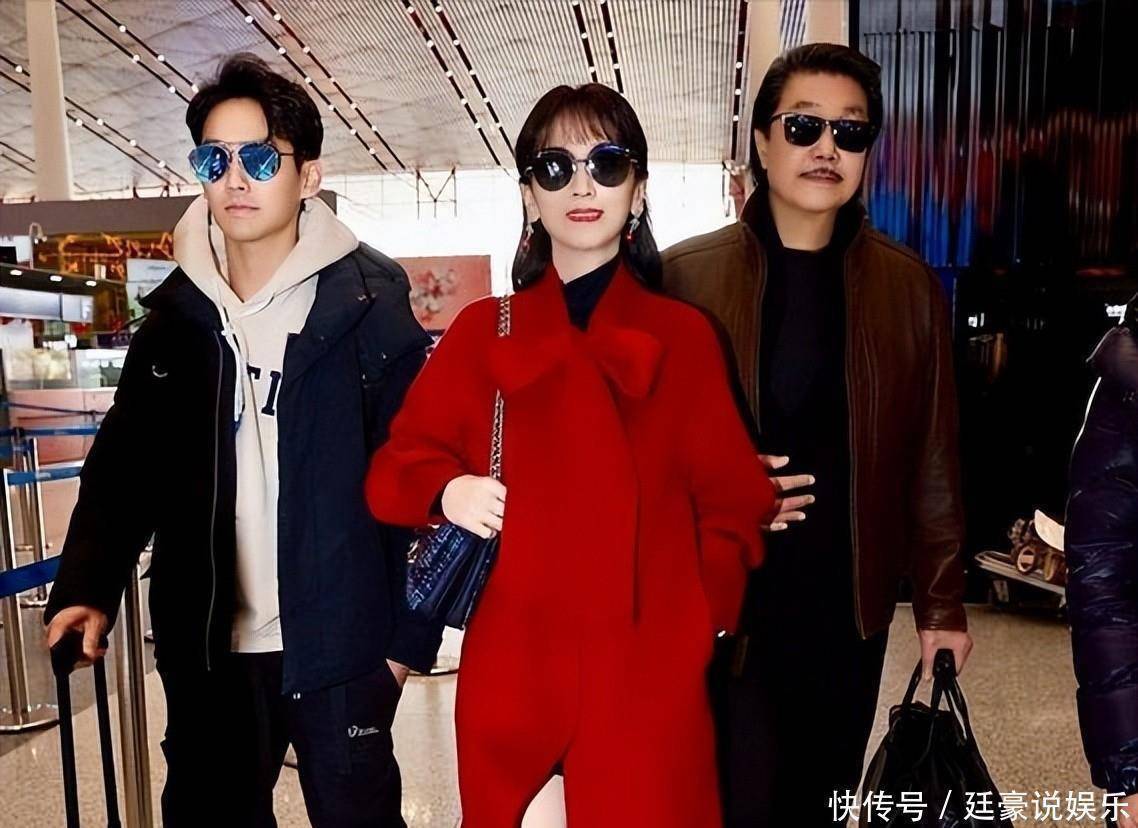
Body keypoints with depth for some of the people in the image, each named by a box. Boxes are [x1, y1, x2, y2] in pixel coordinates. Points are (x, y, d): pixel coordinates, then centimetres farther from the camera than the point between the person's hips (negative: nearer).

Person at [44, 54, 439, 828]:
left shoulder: (368, 305, -10)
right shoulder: (177, 311, 3)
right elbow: (127, 463, 8)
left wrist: (410, 633, -10)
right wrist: (88, 585, -6)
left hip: (338, 646, -4)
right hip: (206, 647, 5)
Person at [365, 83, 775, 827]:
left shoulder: (685, 336, 1)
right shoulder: (482, 332, 3)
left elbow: (733, 504, 4)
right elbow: (396, 467, 6)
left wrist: (701, 617, -6)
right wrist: (448, 491, -14)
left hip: (649, 675, -1)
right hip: (511, 671, 2)